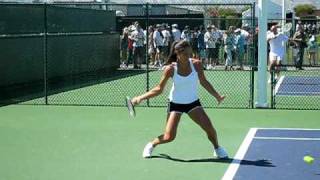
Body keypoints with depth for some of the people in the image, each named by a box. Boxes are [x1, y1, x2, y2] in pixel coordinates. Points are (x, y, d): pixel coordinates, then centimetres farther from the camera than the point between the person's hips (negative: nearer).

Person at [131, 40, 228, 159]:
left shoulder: (196, 64, -14)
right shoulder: (170, 69, -19)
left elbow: (204, 82, 3)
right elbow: (159, 89, -7)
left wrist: (217, 96, 3)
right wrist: (141, 98, -14)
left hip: (193, 103, 2)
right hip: (176, 103, -2)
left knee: (209, 128, -10)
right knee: (169, 137, -9)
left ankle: (217, 148, 22)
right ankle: (151, 145, 23)